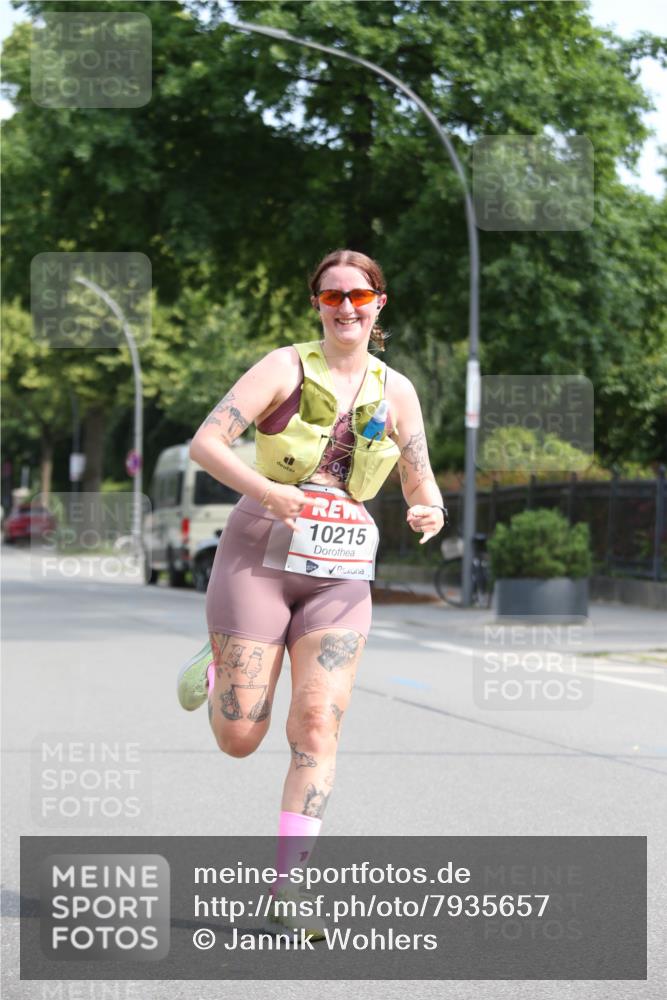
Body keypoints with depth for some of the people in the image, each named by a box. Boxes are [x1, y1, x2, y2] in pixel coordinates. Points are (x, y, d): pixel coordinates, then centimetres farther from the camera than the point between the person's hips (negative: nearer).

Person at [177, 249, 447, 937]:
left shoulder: (396, 391, 8)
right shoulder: (287, 368, -4)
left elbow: (421, 487, 14)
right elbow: (204, 443, -11)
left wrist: (430, 513, -10)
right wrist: (266, 491, -26)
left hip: (341, 573, 2)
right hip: (261, 555, -2)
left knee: (318, 725, -12)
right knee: (239, 738, -2)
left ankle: (289, 884, -8)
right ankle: (215, 668, 33)